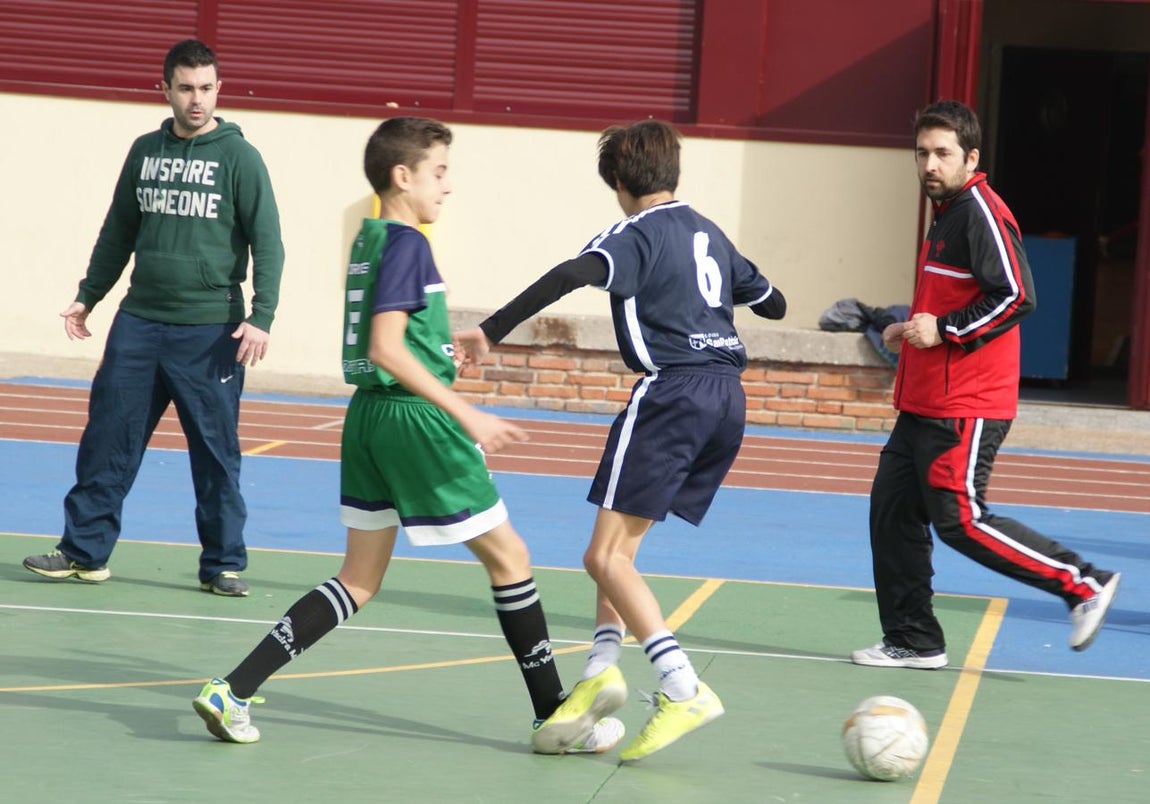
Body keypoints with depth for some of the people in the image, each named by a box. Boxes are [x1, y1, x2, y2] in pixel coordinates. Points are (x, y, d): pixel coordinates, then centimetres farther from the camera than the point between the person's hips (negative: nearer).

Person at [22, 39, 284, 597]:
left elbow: (267, 243, -5)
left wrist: (261, 316, -15)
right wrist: (88, 296, 15)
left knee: (216, 453, 2)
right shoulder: (145, 151, 9)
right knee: (107, 438, 3)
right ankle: (85, 550, 10)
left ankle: (222, 565, 10)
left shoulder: (239, 157, -3)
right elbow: (119, 233, 19)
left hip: (210, 330, -4)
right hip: (139, 321, 4)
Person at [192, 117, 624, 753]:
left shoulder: (368, 240, 13)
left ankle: (233, 692, 3)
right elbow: (385, 348, -23)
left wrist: (437, 342, 30)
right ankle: (554, 717, 9)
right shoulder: (406, 244, -14)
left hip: (368, 415, 9)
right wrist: (466, 414, -24)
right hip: (414, 416, -9)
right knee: (507, 556, 3)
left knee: (359, 580, 12)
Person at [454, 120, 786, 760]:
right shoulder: (711, 234, 17)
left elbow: (571, 275, -23)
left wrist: (493, 331, -27)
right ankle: (601, 669, 3)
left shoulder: (637, 235, -3)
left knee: (607, 555, -7)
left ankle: (684, 690, -18)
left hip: (672, 391, -8)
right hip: (728, 394, 8)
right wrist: (736, 291, 52)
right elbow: (773, 303, 30)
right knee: (621, 541, 17)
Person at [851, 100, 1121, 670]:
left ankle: (1083, 584, 1)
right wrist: (912, 330, 14)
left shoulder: (980, 212, -13)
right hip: (924, 402, 10)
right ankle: (913, 641, 16)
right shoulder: (946, 215, 17)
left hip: (963, 408, -10)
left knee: (961, 521, -10)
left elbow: (1016, 297, -22)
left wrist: (944, 330, -20)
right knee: (892, 512, 8)